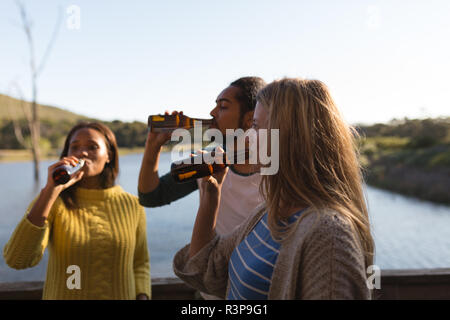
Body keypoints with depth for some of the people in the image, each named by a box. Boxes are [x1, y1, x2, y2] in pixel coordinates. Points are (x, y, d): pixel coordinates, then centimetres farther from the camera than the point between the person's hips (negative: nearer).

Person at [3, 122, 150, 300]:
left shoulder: (132, 205, -6)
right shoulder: (51, 201, -10)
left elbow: (140, 264, 4)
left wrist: (142, 296, -12)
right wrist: (51, 190, -28)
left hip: (121, 294, 1)